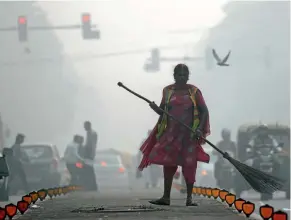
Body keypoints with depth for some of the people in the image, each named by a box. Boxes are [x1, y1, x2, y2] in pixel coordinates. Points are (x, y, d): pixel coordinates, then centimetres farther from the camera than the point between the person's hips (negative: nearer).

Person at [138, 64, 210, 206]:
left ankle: (189, 198, 4)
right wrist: (155, 108, -10)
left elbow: (204, 111, 0)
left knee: (189, 165, -2)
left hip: (189, 134, -2)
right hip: (171, 133, 2)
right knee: (168, 164, 2)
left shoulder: (194, 91, 0)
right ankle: (166, 197, 8)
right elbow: (162, 111, 13)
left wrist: (200, 129, -14)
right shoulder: (168, 91, 7)